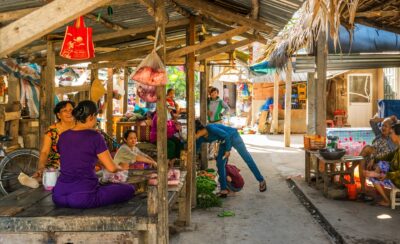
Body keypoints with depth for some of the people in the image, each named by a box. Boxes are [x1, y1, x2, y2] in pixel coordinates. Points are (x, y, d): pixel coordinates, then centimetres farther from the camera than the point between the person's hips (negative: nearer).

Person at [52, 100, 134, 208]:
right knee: (129, 189, 4)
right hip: (83, 197, -7)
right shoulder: (94, 136, -8)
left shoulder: (63, 136, 9)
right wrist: (120, 168, 20)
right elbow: (112, 168, -4)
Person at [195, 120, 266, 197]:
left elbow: (226, 135, -27)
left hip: (233, 136, -7)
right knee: (220, 163, -3)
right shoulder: (200, 139, -13)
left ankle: (261, 181, 15)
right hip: (224, 141, 7)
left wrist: (227, 150, -21)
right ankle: (224, 189, 5)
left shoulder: (211, 128, -34)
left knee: (247, 158, 3)